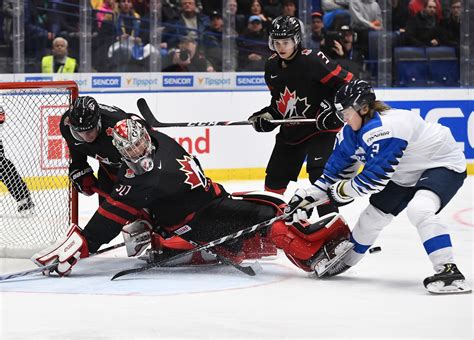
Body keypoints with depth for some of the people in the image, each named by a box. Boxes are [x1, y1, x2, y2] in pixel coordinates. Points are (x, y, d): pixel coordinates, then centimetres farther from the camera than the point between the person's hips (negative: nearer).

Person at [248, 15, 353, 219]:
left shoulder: (313, 60, -20)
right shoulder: (272, 67, 3)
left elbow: (345, 82, -19)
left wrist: (332, 108, -23)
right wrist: (267, 115, 2)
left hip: (321, 128, -7)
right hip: (290, 131, 7)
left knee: (319, 174, -23)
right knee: (275, 177, 12)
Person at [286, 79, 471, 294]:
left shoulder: (383, 129, -34)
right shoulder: (351, 133, -4)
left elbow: (376, 176, -32)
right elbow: (336, 169, 7)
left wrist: (343, 191, -17)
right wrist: (307, 196, 3)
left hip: (443, 164, -10)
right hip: (406, 176, 10)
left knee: (419, 209, -35)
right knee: (373, 214, 14)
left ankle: (449, 271, -36)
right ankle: (345, 260, 38)